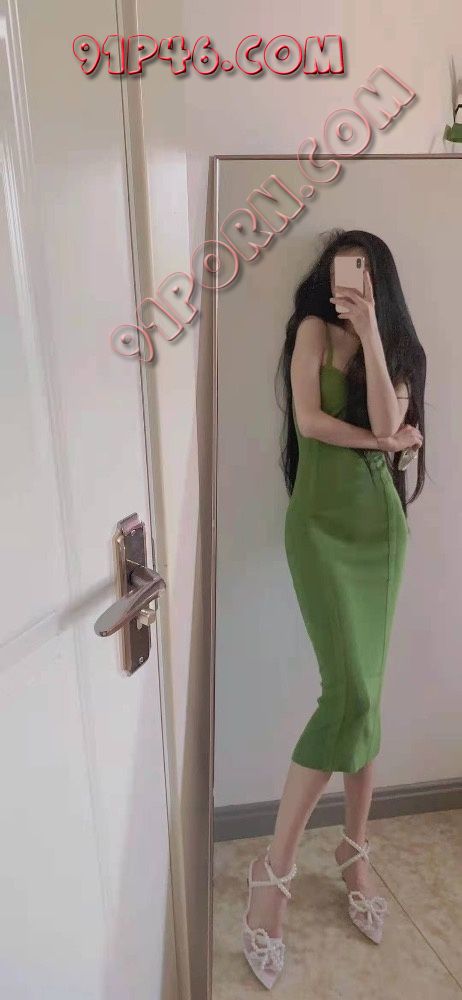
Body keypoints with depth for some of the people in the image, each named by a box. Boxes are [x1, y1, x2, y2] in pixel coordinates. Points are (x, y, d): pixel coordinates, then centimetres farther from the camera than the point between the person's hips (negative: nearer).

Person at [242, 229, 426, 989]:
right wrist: (386, 440, -1)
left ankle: (354, 852, 27)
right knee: (351, 695, -13)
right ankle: (274, 869, 5)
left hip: (382, 522, 4)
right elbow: (308, 421, -8)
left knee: (366, 693, 6)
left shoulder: (399, 351, 14)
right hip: (322, 522, -4)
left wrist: (370, 330, -10)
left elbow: (385, 422, -7)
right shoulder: (314, 329, 5)